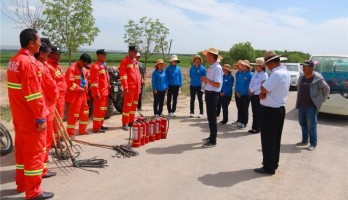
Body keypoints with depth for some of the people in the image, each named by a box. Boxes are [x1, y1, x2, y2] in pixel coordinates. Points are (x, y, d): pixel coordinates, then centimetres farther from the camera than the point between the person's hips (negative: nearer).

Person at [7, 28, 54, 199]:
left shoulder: (14, 60, 11)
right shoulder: (29, 62, -20)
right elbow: (34, 94, -23)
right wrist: (41, 117, -19)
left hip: (19, 115, 10)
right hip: (31, 117, -10)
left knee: (22, 148, 18)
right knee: (34, 151, 0)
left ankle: (22, 183, 32)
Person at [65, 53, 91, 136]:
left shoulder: (83, 69, 13)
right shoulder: (72, 68, -14)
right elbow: (69, 83, -22)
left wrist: (86, 86, 3)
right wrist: (80, 89, -17)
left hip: (83, 94, 9)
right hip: (75, 95, -9)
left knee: (85, 111, 16)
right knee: (74, 114, -4)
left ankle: (83, 130, 28)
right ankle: (70, 133, 5)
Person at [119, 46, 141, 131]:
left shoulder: (136, 61, 17)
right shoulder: (124, 61, -7)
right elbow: (123, 75, -13)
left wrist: (139, 86, 16)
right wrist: (125, 87, -19)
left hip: (136, 87, 7)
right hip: (129, 87, -7)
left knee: (134, 105, 11)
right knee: (128, 105, -4)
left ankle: (131, 121, 21)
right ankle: (125, 123, 3)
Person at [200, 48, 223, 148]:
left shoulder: (217, 68, -17)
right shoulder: (212, 67, 12)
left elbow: (217, 84, -24)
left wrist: (206, 79, -18)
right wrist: (205, 80, 1)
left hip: (212, 95, -10)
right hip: (209, 94, 10)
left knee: (212, 117, -3)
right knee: (210, 116, 19)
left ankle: (213, 141, 7)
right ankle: (212, 136, 33)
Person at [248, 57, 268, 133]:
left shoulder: (264, 75, -9)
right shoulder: (255, 74, 14)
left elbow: (260, 85, -18)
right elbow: (251, 82, 12)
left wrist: (251, 89, -11)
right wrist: (250, 90, -5)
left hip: (259, 96, -7)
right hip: (253, 95, 7)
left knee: (258, 113, -1)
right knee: (254, 112, 11)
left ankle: (257, 128, 6)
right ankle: (254, 127, 19)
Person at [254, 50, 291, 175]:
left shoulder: (276, 74, -23)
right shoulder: (286, 72, 10)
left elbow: (263, 89, -23)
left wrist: (262, 85, -2)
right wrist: (263, 93, -3)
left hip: (270, 111, -10)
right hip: (279, 109, 10)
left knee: (268, 140, 0)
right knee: (275, 138, 17)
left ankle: (269, 167, 8)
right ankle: (273, 163, 29)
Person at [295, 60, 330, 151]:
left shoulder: (318, 78, -13)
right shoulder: (301, 76, 4)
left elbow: (326, 89, -1)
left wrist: (322, 99, 7)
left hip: (311, 106, -6)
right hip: (301, 105, 6)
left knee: (311, 125, -2)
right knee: (303, 124, 15)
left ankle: (313, 144, 11)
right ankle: (304, 141, 29)